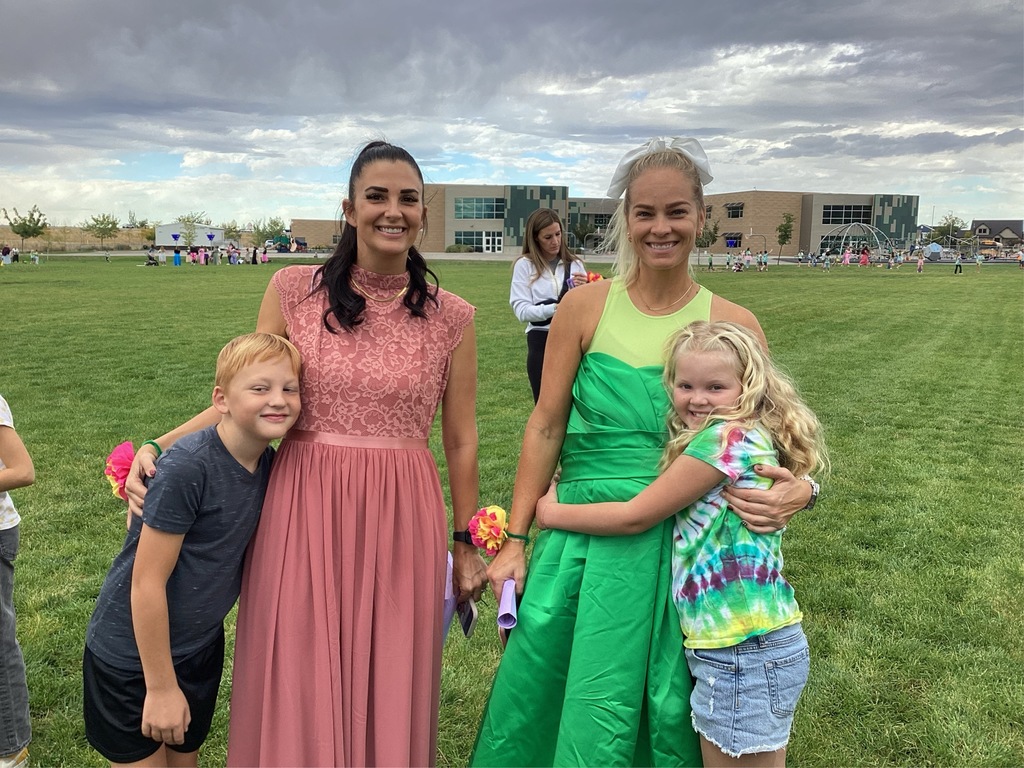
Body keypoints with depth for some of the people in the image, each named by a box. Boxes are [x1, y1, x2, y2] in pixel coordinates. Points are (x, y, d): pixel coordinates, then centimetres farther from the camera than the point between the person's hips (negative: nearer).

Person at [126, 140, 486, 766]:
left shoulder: (451, 319, -1)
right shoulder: (294, 291, -1)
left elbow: (461, 441, 4)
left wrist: (467, 545, 10)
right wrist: (159, 447, -6)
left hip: (402, 523, 0)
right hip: (303, 512, 0)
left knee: (390, 692, 13)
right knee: (300, 693, 12)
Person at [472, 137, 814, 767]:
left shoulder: (734, 325, -3)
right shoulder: (586, 307, -3)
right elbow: (546, 426, 0)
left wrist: (798, 490, -18)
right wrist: (515, 539, 1)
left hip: (680, 542, 0)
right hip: (585, 535, 1)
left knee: (668, 709, 11)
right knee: (539, 693, 11)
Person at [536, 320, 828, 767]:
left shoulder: (727, 437, -18)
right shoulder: (755, 438, 9)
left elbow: (635, 517, -14)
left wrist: (551, 513, -4)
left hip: (744, 653, -9)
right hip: (736, 647, 9)